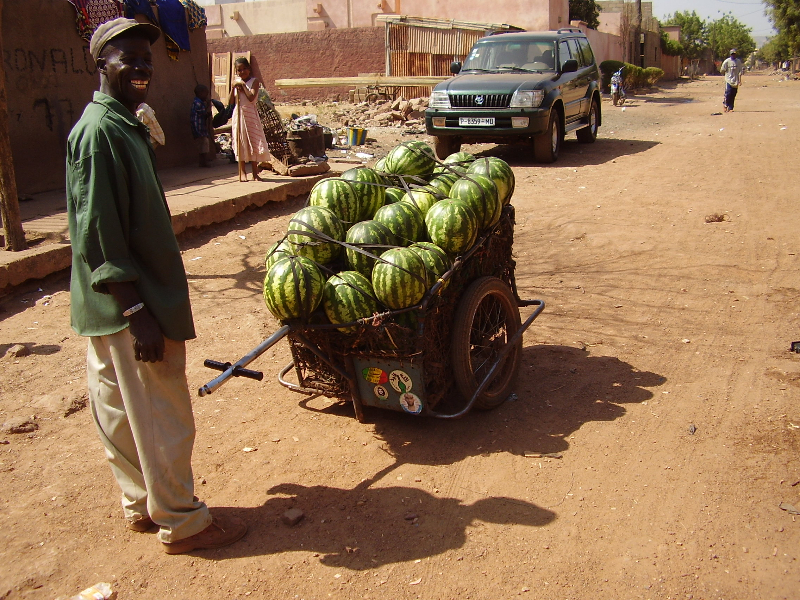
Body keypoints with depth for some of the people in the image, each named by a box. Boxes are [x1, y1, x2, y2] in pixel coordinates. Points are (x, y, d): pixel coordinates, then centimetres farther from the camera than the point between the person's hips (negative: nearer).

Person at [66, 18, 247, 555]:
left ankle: (142, 504, 33)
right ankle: (182, 522, 17)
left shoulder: (124, 125, 13)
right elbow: (97, 236, -23)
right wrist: (137, 313, -24)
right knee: (164, 418, 2)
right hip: (128, 308, -10)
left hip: (115, 309, 10)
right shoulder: (99, 131, -18)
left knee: (121, 412, 18)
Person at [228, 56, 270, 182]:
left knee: (253, 142, -2)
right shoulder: (236, 82, 8)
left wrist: (243, 85, -14)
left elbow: (251, 98, -17)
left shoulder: (254, 81, -2)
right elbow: (230, 102, 6)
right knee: (240, 143, 3)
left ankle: (255, 173, 4)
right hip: (238, 115, 3)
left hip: (250, 114, -3)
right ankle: (242, 172, 11)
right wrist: (234, 88, -5)